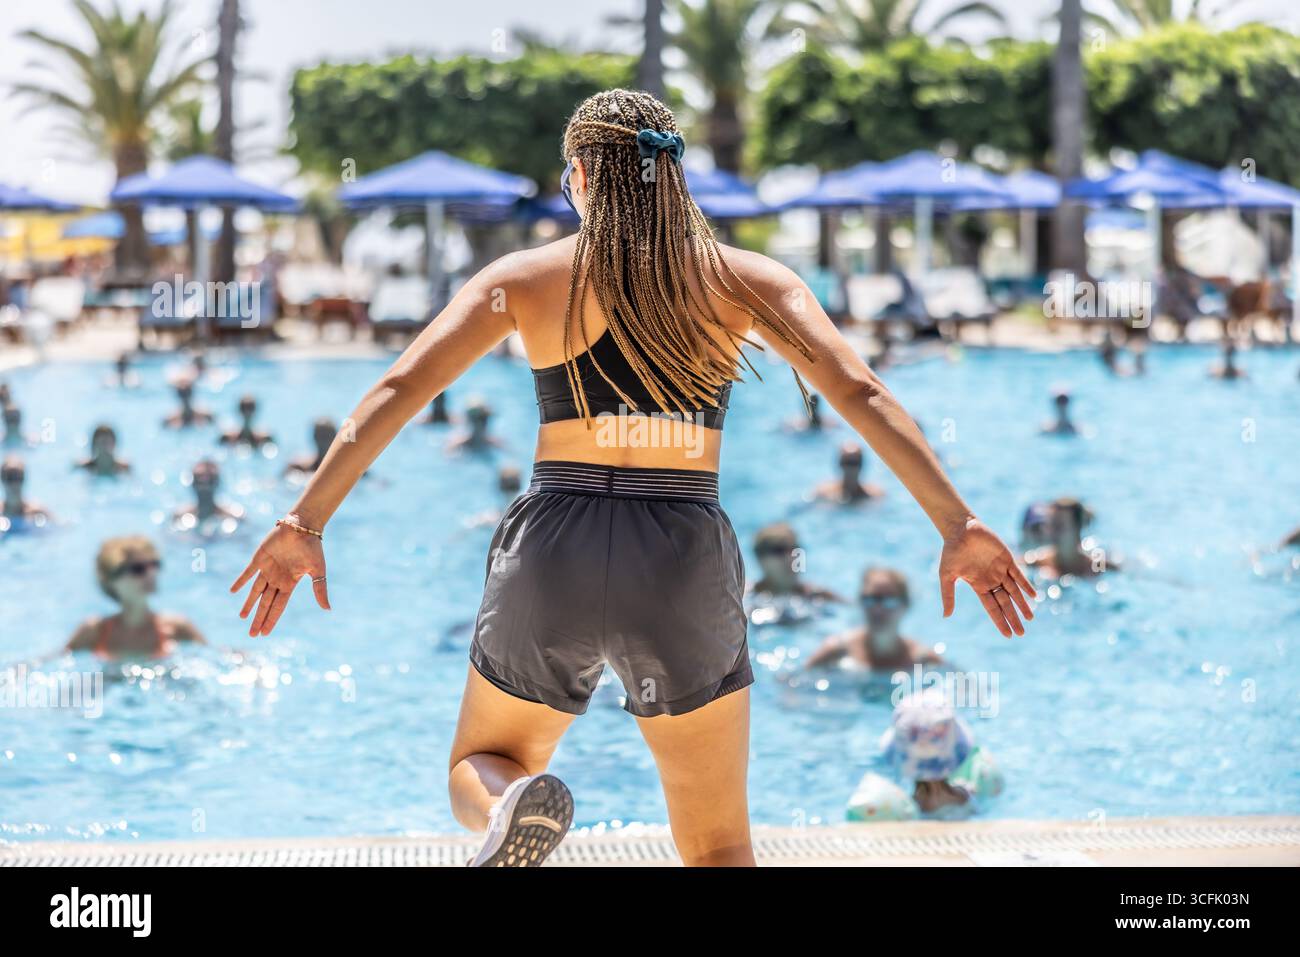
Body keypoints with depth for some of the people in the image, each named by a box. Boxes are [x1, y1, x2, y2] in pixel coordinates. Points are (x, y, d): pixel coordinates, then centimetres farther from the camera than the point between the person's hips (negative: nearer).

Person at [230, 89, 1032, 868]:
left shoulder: (525, 277, 5)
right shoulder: (746, 279, 5)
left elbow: (401, 388, -3)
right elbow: (858, 392, -5)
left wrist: (307, 522, -4)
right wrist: (958, 526, -7)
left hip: (552, 553, 0)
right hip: (685, 564, 0)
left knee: (481, 770, 24)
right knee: (719, 849, 14)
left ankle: (511, 808, -13)